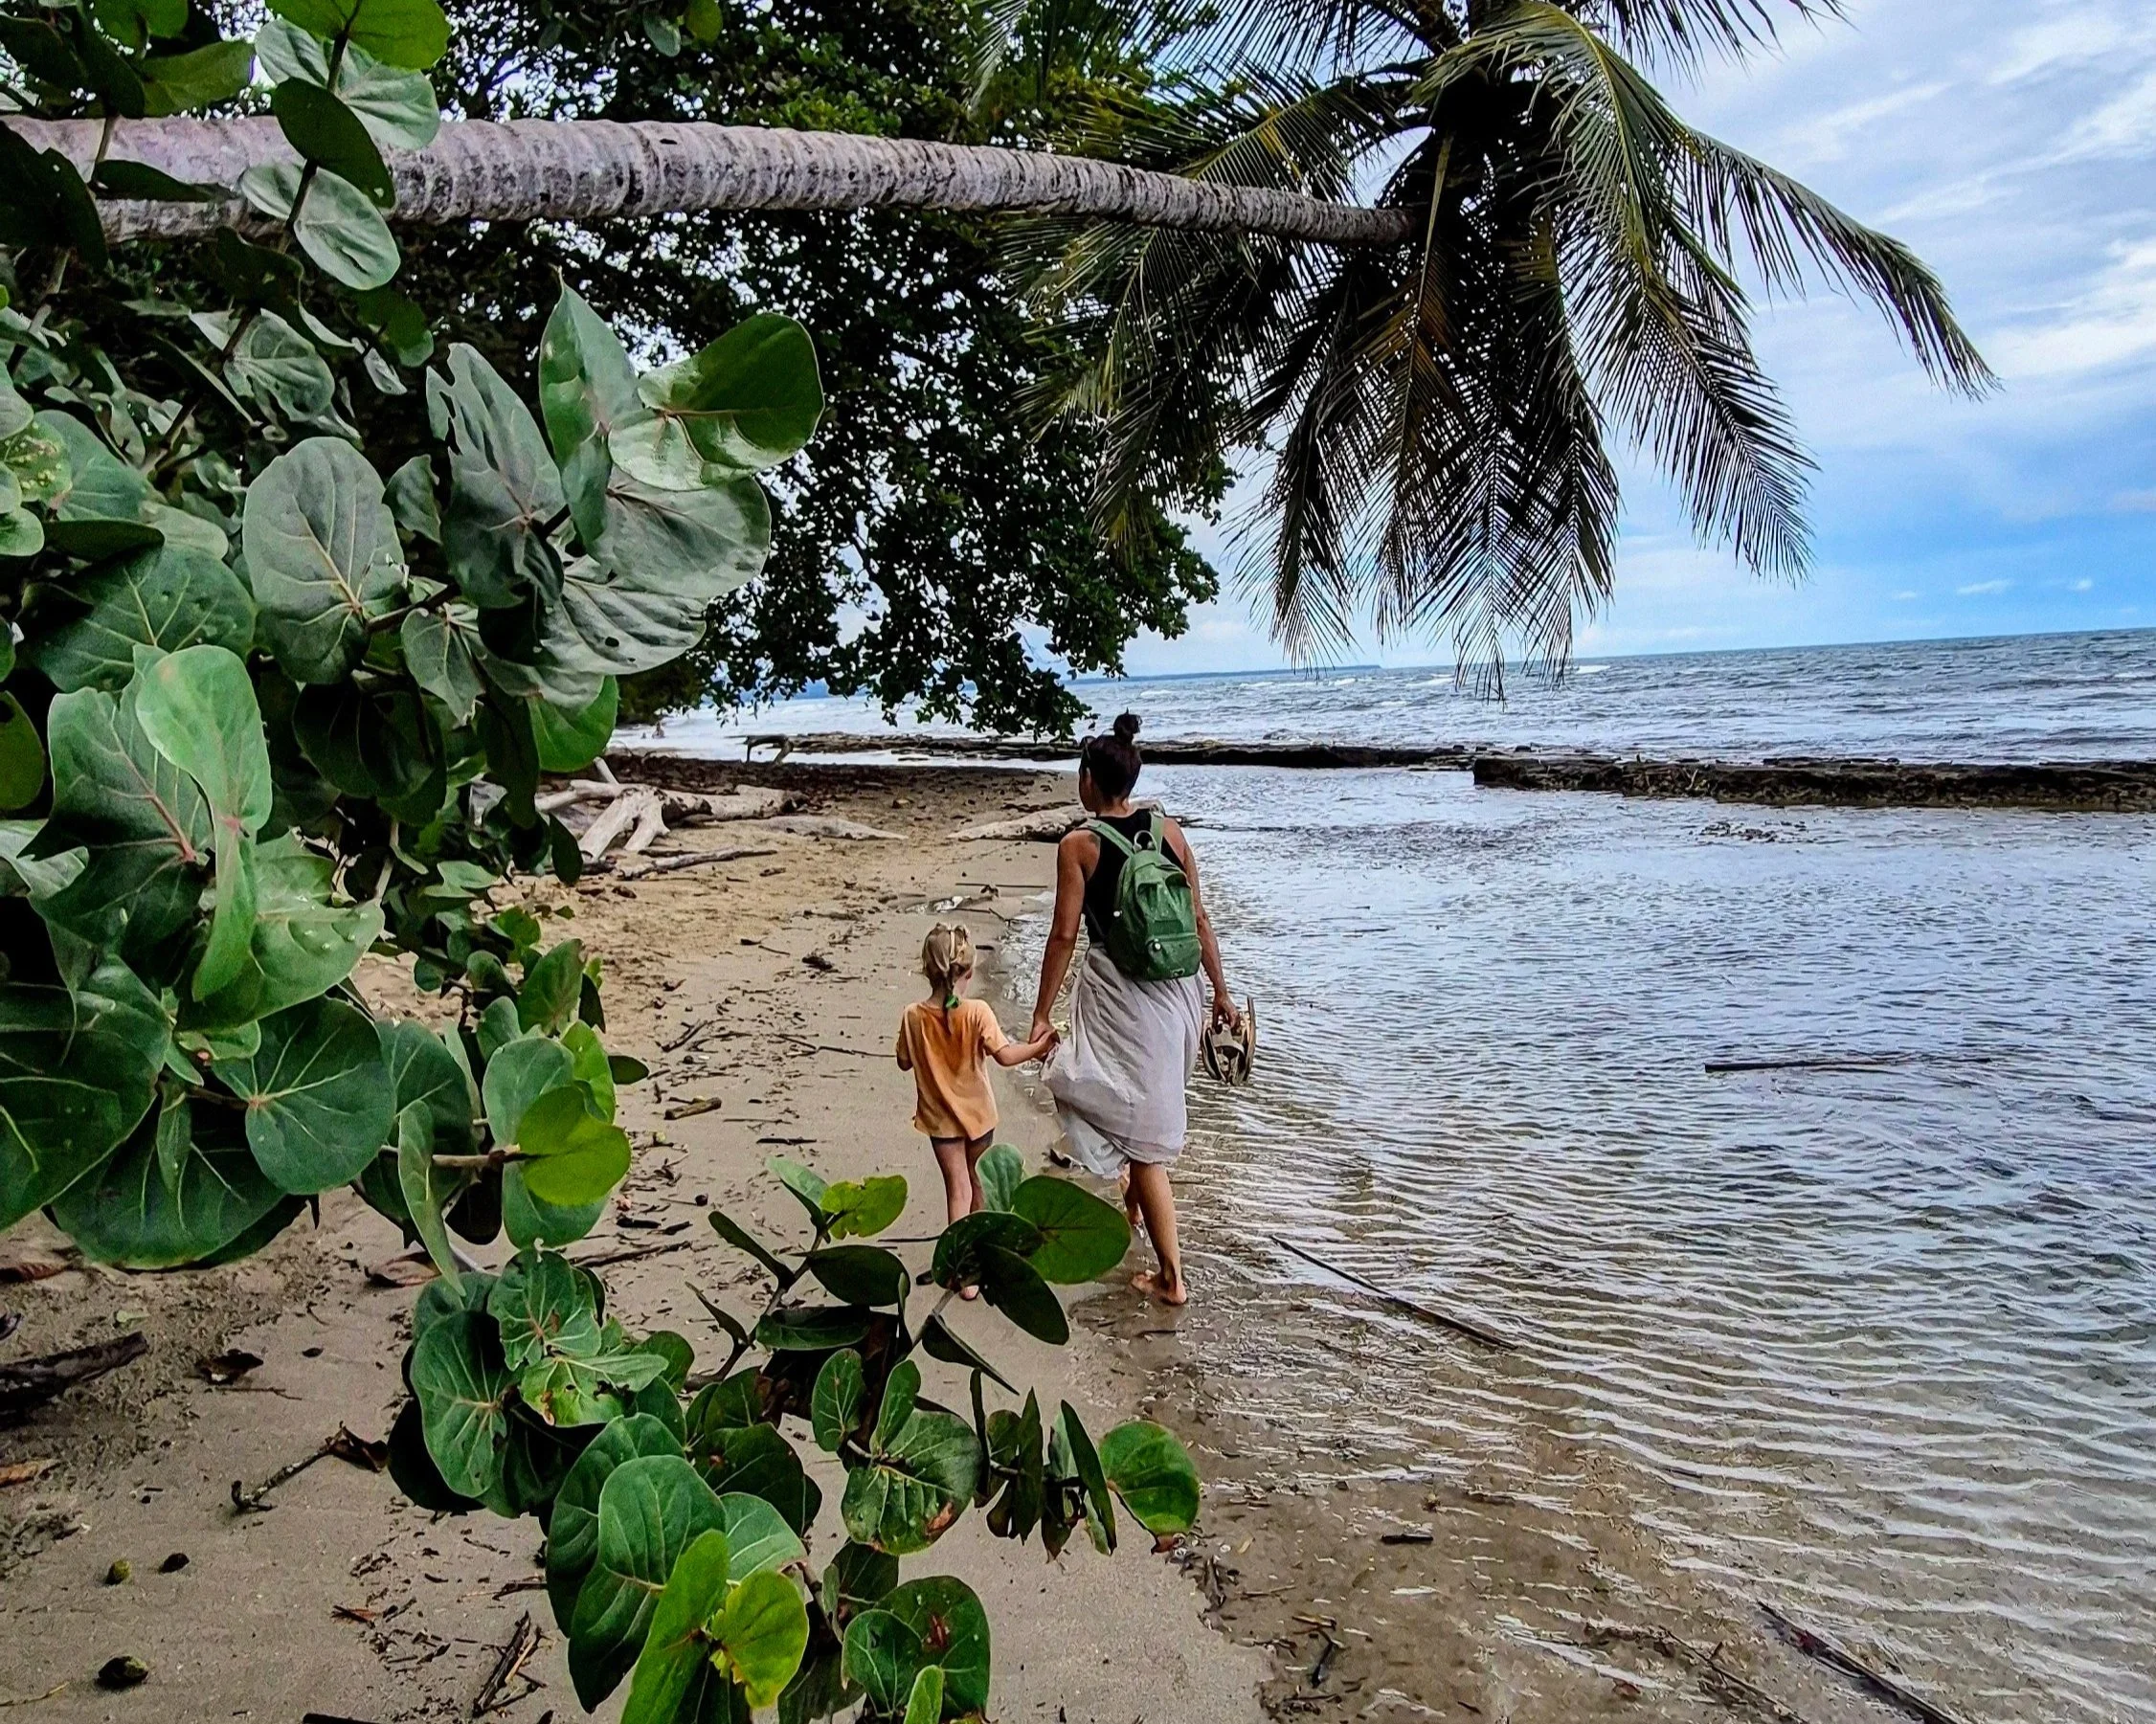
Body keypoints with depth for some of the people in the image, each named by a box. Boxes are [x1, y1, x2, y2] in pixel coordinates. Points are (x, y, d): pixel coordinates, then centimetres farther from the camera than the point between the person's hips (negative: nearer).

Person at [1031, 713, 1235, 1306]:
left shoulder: (1078, 846, -8)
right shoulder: (1169, 830, 3)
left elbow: (1064, 936, -9)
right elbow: (1199, 918, 6)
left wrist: (1040, 1016, -2)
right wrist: (1220, 991, 15)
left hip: (1118, 998, -5)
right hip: (1177, 991, 5)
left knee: (1141, 1138, 1)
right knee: (1155, 1101, 29)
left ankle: (1171, 1278, 2)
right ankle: (1133, 1203, 48)